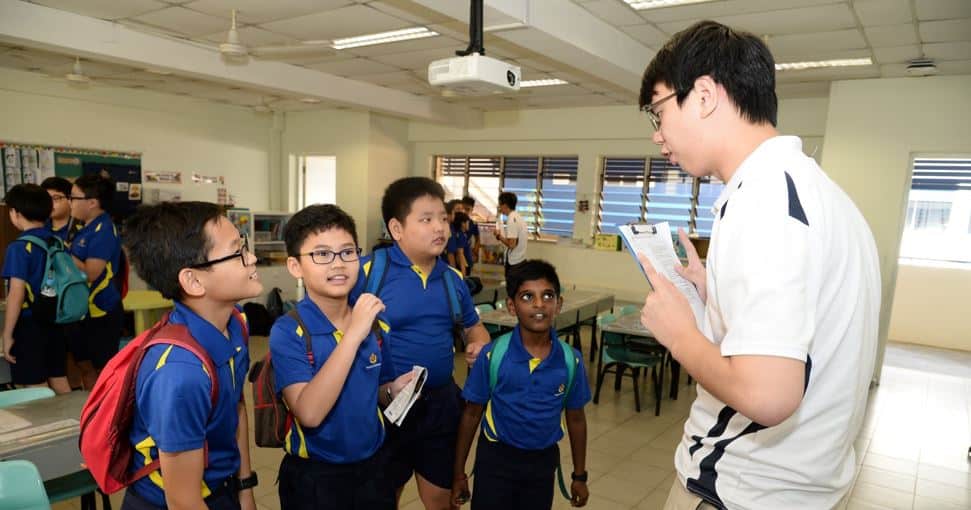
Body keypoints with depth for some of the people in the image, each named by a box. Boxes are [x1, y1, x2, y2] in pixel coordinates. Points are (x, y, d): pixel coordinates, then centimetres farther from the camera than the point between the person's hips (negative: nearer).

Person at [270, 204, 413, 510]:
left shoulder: (370, 320, -2)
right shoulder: (287, 332, -17)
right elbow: (310, 413, -29)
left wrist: (392, 390, -8)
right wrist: (353, 334, -32)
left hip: (371, 466, 5)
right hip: (314, 476, -4)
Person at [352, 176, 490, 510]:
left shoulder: (452, 279, 3)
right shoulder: (368, 270, -17)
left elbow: (473, 327, 17)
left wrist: (480, 345, -5)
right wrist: (378, 390, -22)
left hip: (440, 403, 5)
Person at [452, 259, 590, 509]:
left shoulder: (571, 360, -10)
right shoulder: (493, 355, -16)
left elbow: (576, 418, 3)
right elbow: (472, 414, -5)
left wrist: (579, 475, 10)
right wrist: (459, 473, -1)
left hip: (543, 460, 3)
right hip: (496, 457, -2)